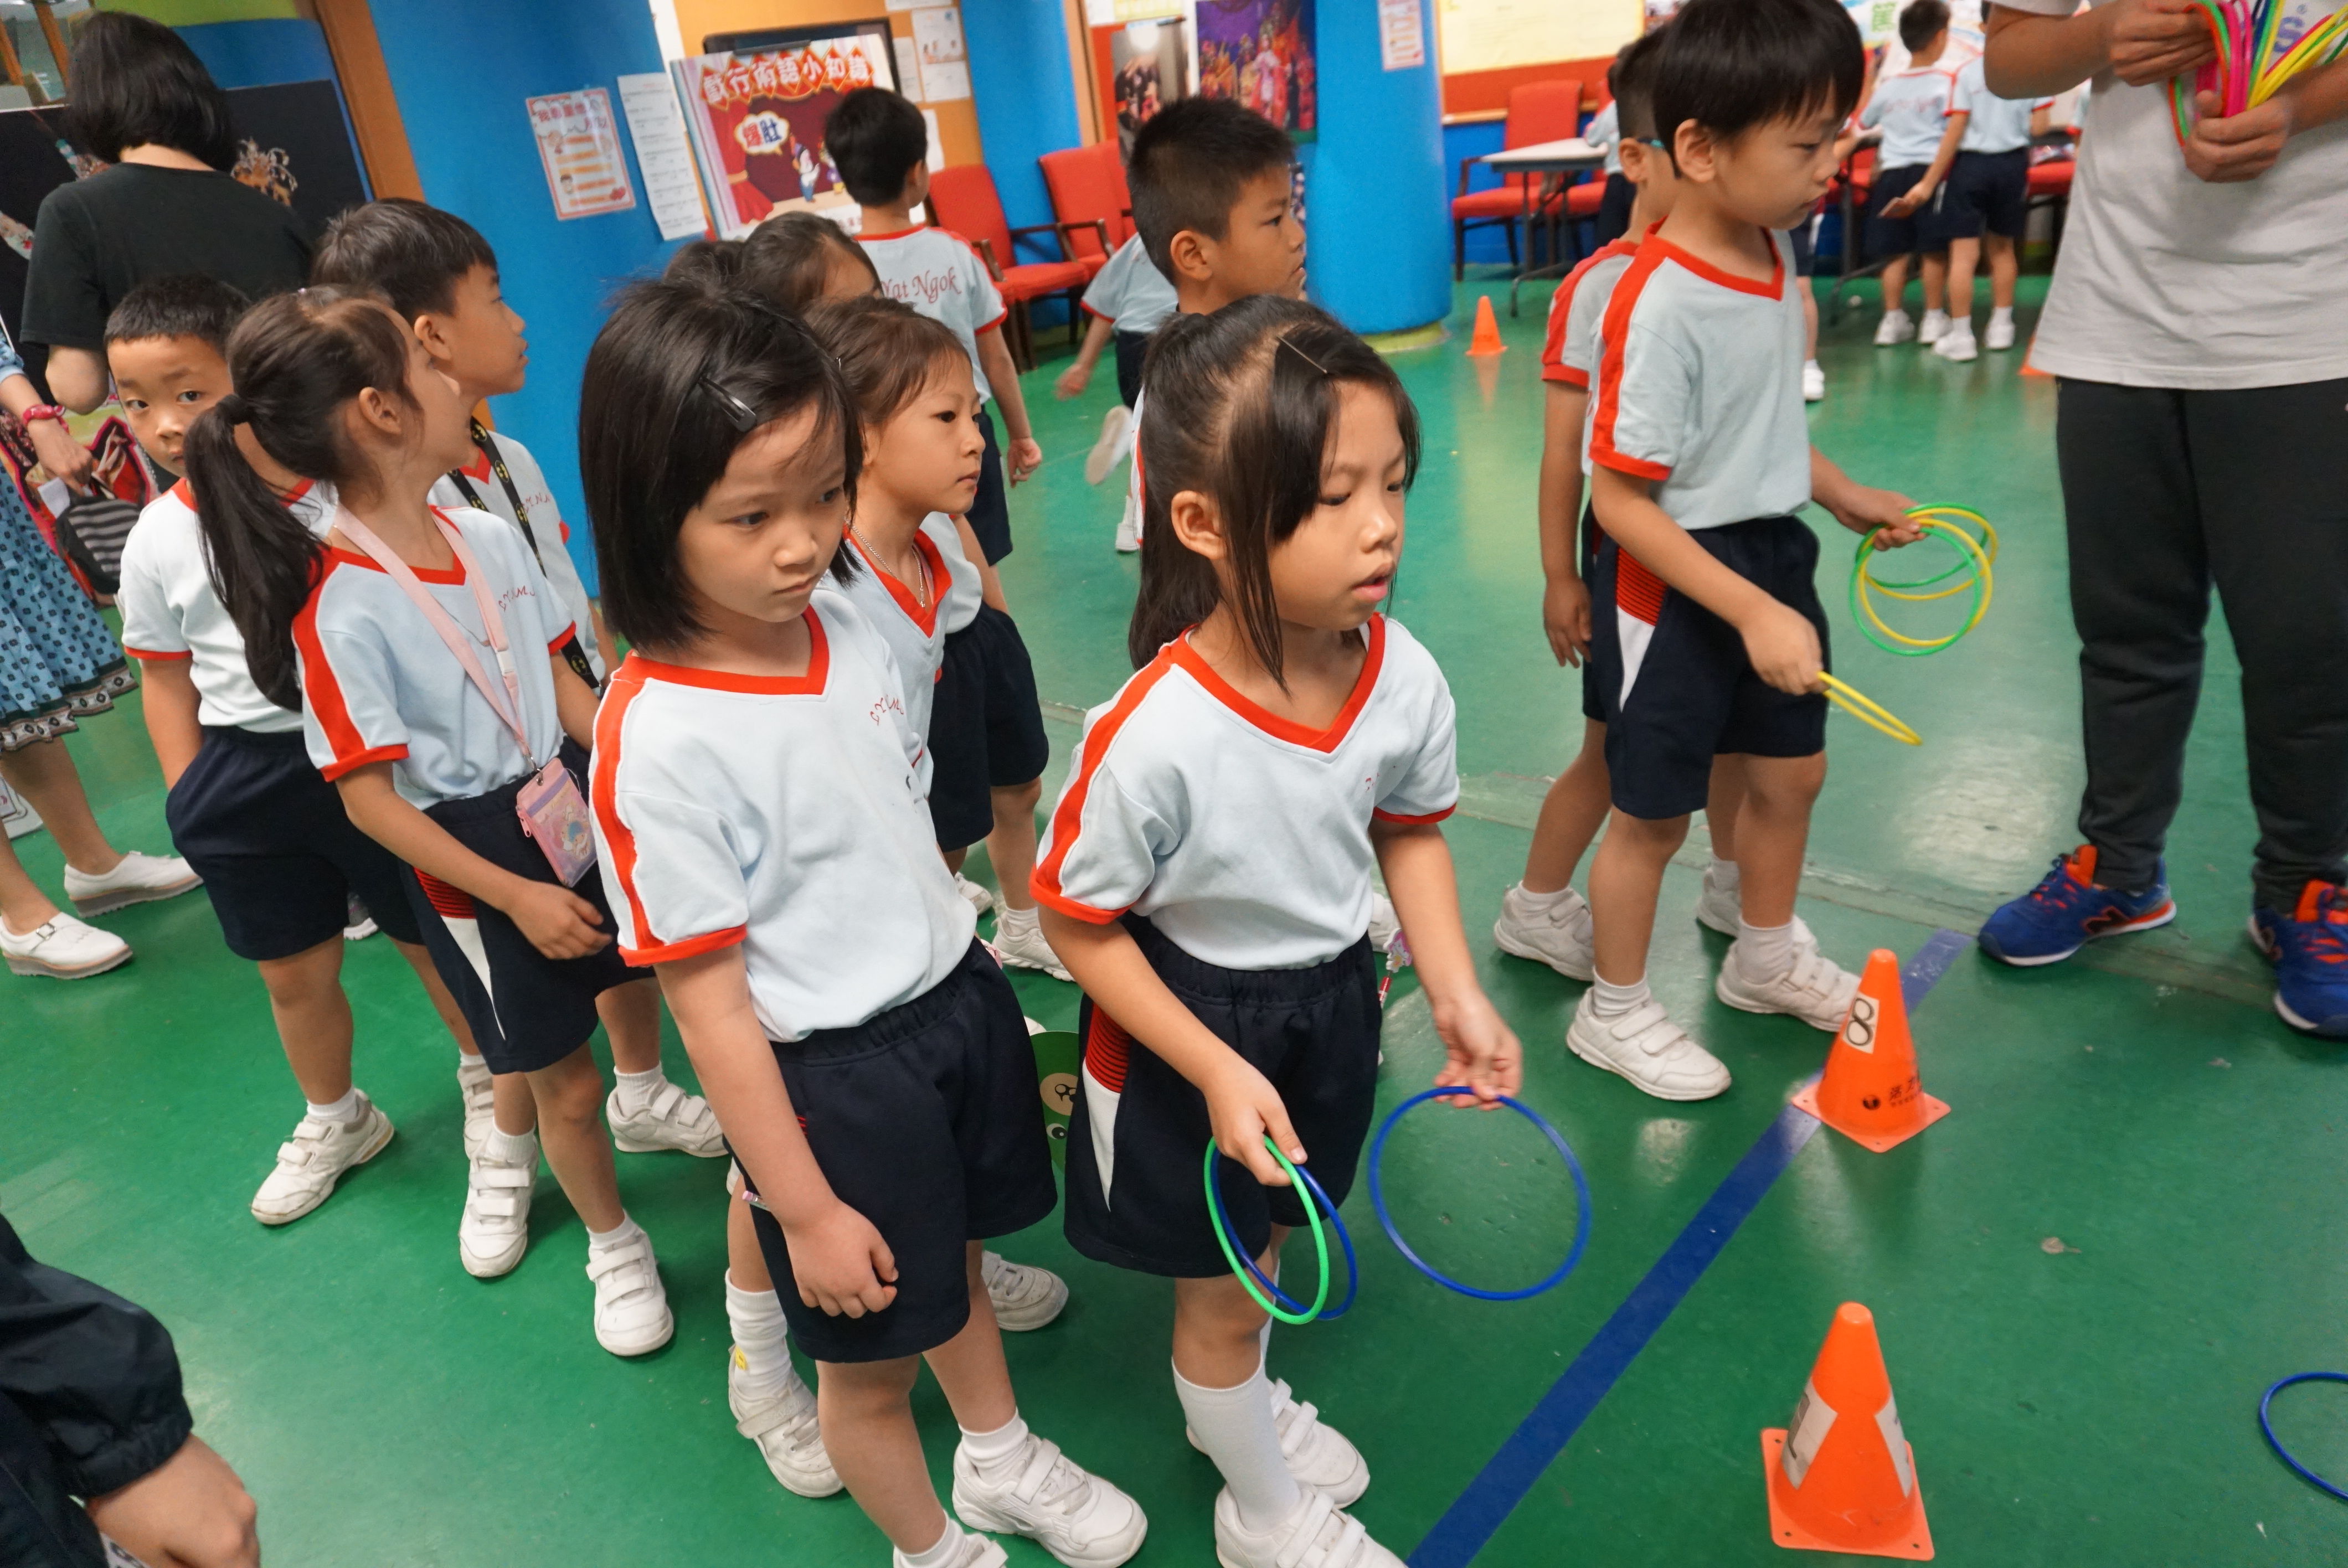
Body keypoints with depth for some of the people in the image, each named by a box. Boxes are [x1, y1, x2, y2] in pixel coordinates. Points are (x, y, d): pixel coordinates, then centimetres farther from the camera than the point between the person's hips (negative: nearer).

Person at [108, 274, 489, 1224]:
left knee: (435, 941, 12)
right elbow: (168, 679, 8)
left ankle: (488, 1078, 38)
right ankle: (335, 1120, 41)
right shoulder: (160, 538, -3)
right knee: (294, 974, 16)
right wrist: (191, 802, 4)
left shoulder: (346, 489, -13)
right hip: (245, 779, 3)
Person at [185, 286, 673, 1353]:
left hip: (572, 815, 6)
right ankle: (614, 1246, 36)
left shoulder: (488, 536, -4)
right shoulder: (341, 609, -23)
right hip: (473, 864, -6)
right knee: (568, 1081, 9)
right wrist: (513, 895, -18)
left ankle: (506, 1153, 55)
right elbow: (367, 794, -18)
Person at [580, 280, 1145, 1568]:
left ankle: (1001, 1459, 58)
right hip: (829, 1074, -6)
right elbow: (708, 1004, -20)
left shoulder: (845, 620, -7)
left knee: (956, 1256, 30)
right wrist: (807, 1208, -14)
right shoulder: (658, 740, -27)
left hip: (958, 998, 7)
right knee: (869, 1353, 18)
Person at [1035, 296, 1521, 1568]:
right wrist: (1216, 1070, -19)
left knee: (1267, 1238, 29)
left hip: (1332, 998, 5)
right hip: (1186, 1032, -5)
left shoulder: (1404, 678, -18)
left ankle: (1238, 1401, 63)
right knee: (1219, 1288, 17)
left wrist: (1456, 993, -3)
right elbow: (1082, 924, -20)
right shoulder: (1151, 739, -35)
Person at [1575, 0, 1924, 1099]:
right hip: (1672, 592, -8)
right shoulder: (1659, 304, -25)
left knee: (1790, 771, 21)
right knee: (1654, 811, 6)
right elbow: (1620, 501, -25)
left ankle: (1765, 958, 46)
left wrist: (1841, 494, 18)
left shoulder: (1774, 254, 1)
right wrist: (1752, 613, -27)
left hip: (1772, 556, 9)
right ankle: (1615, 1012, 28)